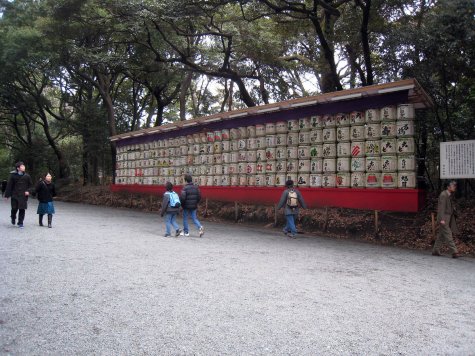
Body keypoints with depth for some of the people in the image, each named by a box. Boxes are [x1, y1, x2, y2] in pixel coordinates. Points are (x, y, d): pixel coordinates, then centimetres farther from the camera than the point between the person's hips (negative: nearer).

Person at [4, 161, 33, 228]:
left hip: (23, 196, 1)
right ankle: (13, 218, 35)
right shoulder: (13, 175, -2)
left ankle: (20, 223, 10)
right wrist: (7, 195, -2)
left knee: (22, 209, -1)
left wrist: (28, 191, -5)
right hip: (15, 195, -1)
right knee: (14, 208, 2)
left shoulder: (27, 176, 3)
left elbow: (31, 185, 12)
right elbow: (9, 185, -1)